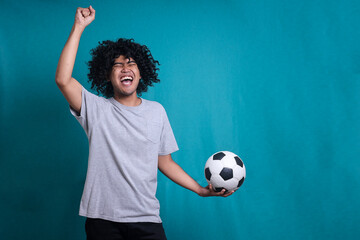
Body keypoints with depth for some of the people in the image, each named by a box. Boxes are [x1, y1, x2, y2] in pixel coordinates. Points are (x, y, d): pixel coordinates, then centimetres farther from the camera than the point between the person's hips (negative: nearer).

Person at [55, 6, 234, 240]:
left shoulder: (156, 111, 8)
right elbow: (63, 80, -16)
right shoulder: (96, 108, -1)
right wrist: (78, 28, -15)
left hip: (146, 219, 2)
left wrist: (201, 189, 4)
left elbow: (165, 162, 12)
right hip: (102, 218, -2)